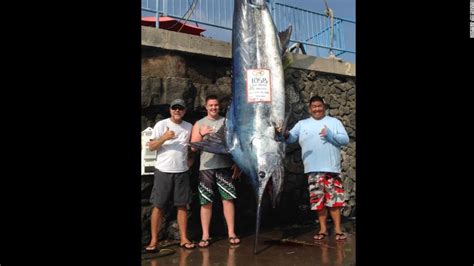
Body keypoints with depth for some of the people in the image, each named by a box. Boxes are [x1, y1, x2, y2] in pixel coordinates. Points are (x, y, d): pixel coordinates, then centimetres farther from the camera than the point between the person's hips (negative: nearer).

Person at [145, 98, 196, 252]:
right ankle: (154, 241, 9)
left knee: (182, 205, 6)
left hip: (182, 171, 3)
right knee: (158, 205, 1)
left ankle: (183, 239, 15)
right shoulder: (161, 125, -2)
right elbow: (151, 147, -6)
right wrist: (164, 137, -20)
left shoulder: (189, 127, 9)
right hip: (163, 171, -3)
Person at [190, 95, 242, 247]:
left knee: (228, 199, 0)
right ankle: (205, 236, 10)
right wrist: (202, 134, -15)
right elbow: (193, 148, 3)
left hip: (225, 166, 0)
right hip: (206, 167, 0)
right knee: (206, 202, 3)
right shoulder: (199, 124, 8)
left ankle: (231, 233, 9)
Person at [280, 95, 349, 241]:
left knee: (334, 198, 0)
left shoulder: (334, 122, 10)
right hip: (313, 169, 1)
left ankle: (338, 229, 10)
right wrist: (285, 134, -25)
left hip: (332, 168, -1)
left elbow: (345, 140, 3)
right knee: (318, 199, 5)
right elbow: (291, 137, -2)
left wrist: (330, 135, -13)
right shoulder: (302, 124, 12)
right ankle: (323, 229, 16)